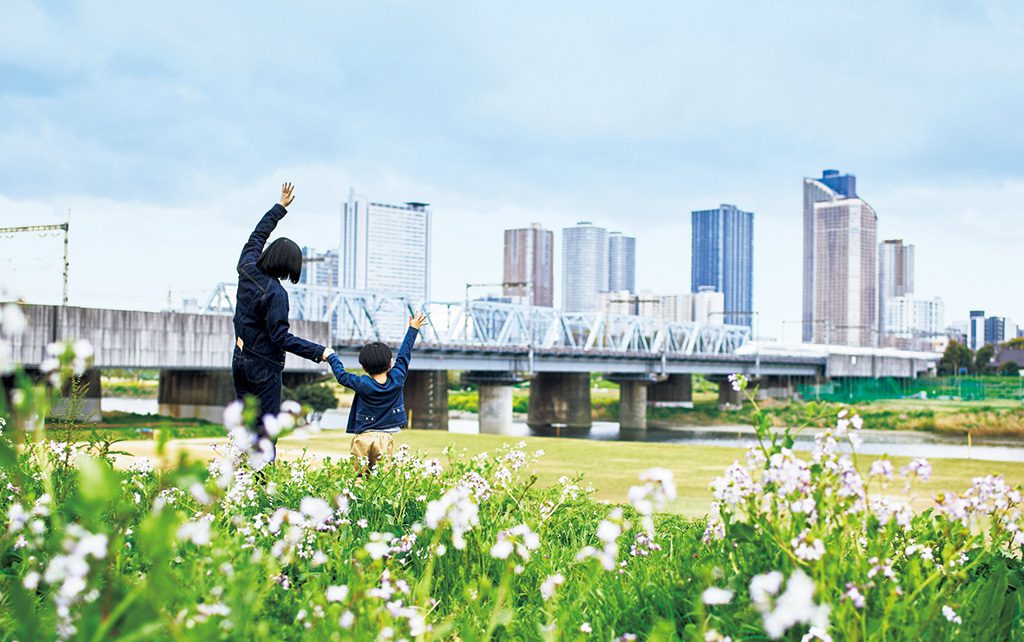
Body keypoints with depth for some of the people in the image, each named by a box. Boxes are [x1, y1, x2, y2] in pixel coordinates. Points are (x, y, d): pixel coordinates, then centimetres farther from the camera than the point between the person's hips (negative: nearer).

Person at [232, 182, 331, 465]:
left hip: (240, 360, 8)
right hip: (264, 367, -8)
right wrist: (318, 352, -20)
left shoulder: (247, 269, 0)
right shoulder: (275, 293, -22)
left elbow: (256, 237, 17)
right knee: (267, 428, -4)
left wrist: (280, 207, 25)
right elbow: (281, 337, -22)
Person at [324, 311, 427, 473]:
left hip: (362, 437, -1)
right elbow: (404, 355, 11)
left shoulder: (362, 384, -6)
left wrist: (332, 357, 27)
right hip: (385, 439, 1)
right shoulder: (397, 380, -2)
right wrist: (413, 329, 24)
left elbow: (342, 375, 10)